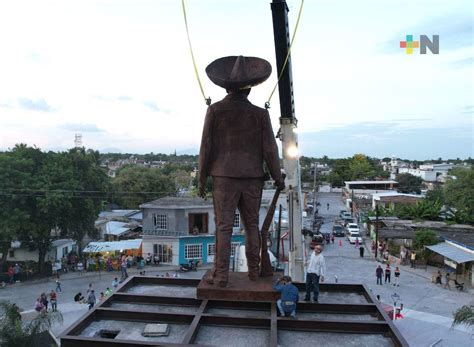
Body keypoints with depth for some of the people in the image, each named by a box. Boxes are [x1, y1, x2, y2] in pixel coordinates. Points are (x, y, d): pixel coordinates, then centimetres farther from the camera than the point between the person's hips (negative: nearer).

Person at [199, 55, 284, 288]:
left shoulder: (215, 110, -4)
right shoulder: (260, 114, -2)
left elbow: (206, 147, -5)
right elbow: (269, 149, -3)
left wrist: (202, 178, 3)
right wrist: (278, 178, 8)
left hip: (224, 177, -1)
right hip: (252, 177, 2)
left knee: (223, 227, 3)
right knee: (252, 225, 15)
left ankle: (221, 275, 6)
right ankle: (254, 269, 22)